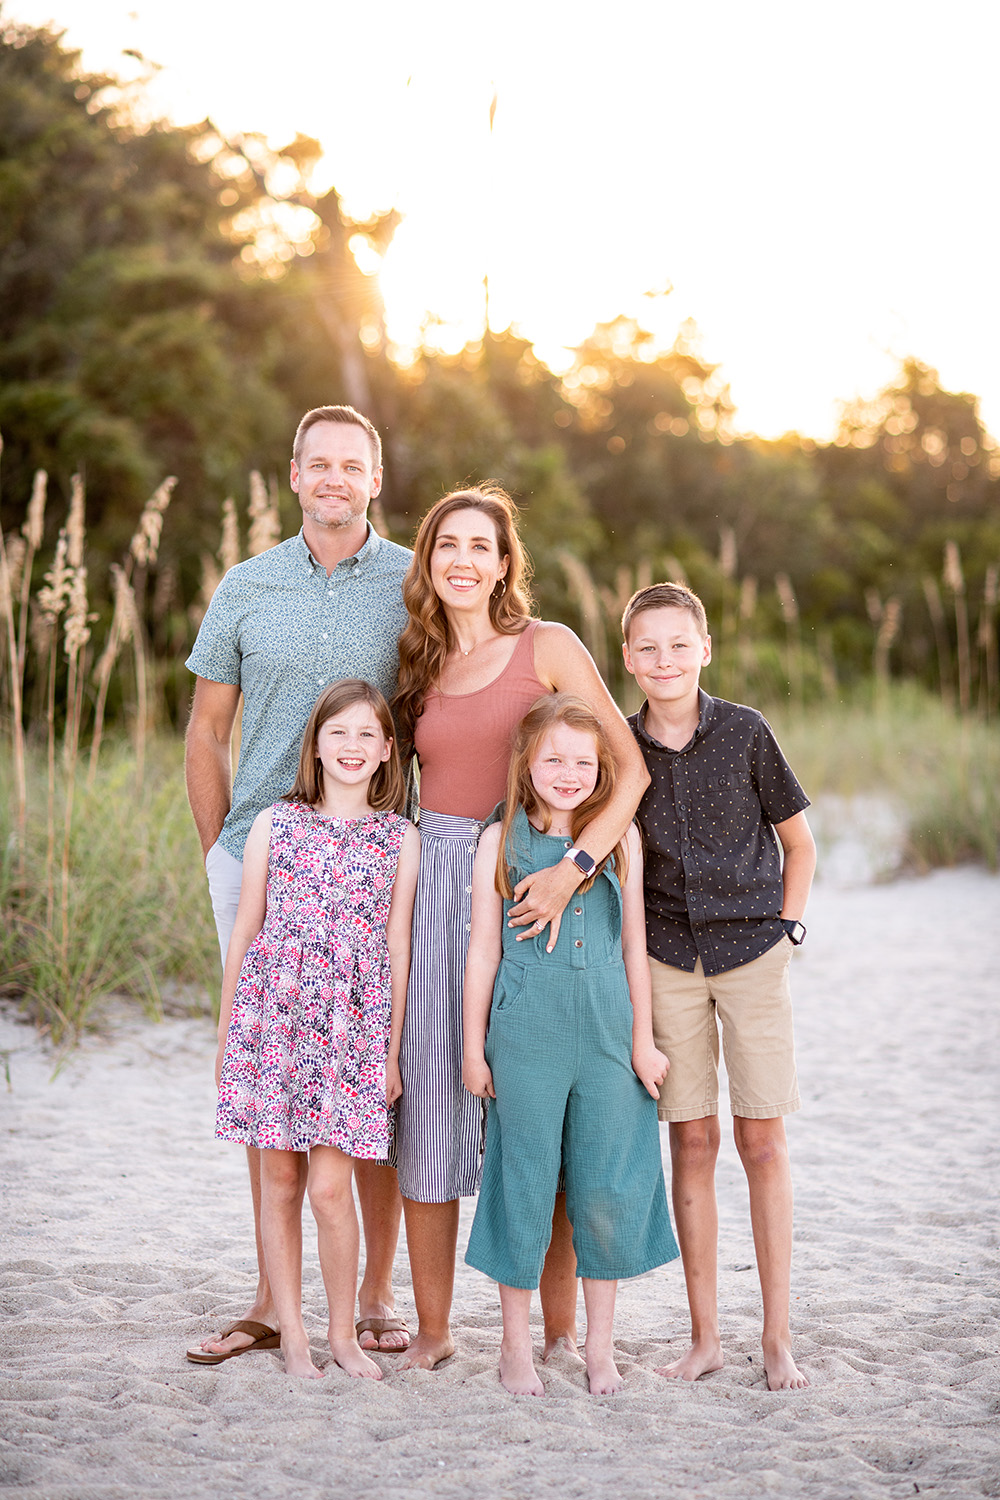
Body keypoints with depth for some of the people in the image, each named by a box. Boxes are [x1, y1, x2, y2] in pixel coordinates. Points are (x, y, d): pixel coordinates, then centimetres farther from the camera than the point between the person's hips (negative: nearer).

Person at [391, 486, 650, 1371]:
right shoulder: (419, 665, 11)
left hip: (528, 888, -3)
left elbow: (632, 770, -9)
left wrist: (572, 869, -20)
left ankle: (561, 1328, 13)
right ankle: (433, 1328, 13)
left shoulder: (547, 647, -2)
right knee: (428, 1096, 2)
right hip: (433, 885, 4)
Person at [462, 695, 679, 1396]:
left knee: (609, 1189, 6)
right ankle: (517, 1344, 20)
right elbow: (483, 953, 4)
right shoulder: (502, 841, 1)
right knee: (526, 1184, 5)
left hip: (609, 1030, 2)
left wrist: (643, 1039, 7)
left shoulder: (621, 837, 5)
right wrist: (474, 1048, 4)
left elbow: (635, 945, 9)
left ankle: (601, 1345, 21)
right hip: (526, 1031, -1)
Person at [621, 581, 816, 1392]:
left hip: (752, 951, -1)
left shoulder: (745, 732, -6)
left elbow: (800, 843, 3)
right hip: (668, 960, 2)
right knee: (692, 1142, 4)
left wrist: (786, 930, -2)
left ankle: (779, 1336, 9)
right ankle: (705, 1335, 13)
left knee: (762, 1140, 1)